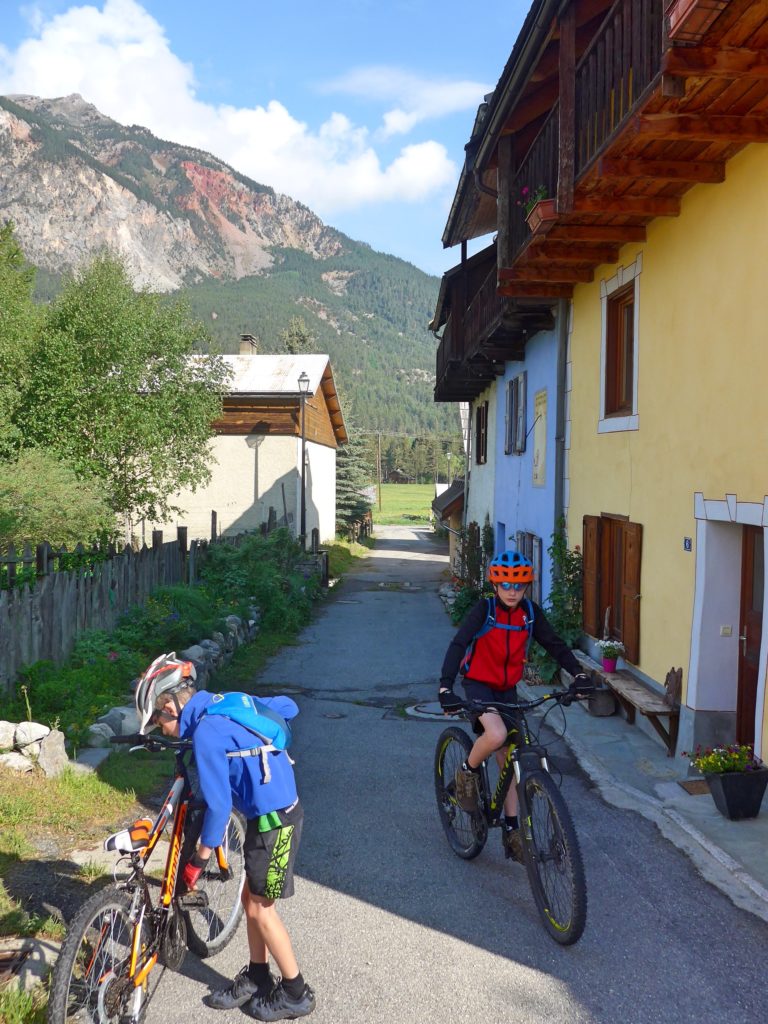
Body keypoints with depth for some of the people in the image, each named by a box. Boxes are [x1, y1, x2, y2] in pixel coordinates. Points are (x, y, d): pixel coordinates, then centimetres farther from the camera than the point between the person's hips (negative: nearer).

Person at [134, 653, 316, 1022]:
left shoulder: (205, 733, -21)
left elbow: (218, 805, -20)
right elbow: (287, 706, 15)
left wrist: (198, 860, -9)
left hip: (274, 820, -9)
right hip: (278, 809, 9)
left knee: (260, 908, 6)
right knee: (251, 898, 19)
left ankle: (295, 992, 21)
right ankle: (256, 978, 34)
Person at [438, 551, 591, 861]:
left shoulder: (530, 612, -5)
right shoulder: (484, 610, -17)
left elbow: (554, 644, -1)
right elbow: (458, 645, -26)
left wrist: (578, 673, -18)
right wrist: (446, 688, -39)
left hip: (507, 690, 5)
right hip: (478, 685, -5)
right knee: (497, 735, -33)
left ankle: (511, 830, 18)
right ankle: (468, 771, -2)